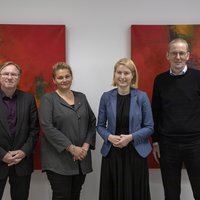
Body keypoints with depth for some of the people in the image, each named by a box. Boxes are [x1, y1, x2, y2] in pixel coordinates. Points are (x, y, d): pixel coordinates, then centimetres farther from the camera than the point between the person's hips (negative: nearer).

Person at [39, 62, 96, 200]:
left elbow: (92, 122, 10)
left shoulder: (81, 97, 12)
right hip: (58, 160, -4)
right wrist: (71, 148, -17)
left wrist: (86, 145, -5)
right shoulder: (48, 99, -3)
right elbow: (47, 127, -14)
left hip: (81, 158, 5)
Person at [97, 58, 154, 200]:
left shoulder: (142, 97, -3)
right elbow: (100, 126, 7)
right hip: (112, 153, 1)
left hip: (135, 153, -1)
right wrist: (109, 137, -12)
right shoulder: (106, 97, 1)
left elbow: (149, 127, -1)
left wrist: (131, 137, -15)